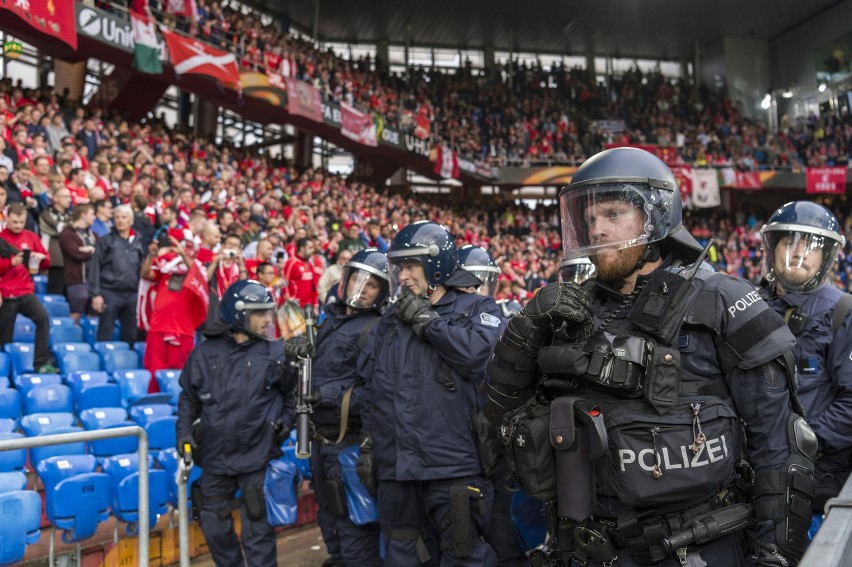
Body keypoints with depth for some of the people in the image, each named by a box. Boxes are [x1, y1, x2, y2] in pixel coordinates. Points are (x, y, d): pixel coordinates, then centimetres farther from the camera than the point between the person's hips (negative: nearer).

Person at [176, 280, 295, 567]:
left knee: (257, 533, 1)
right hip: (215, 458, 3)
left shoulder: (275, 353, -4)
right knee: (215, 528, 14)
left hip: (257, 458, -3)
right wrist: (184, 432, 1)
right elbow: (189, 398, 11)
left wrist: (286, 419, -7)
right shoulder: (205, 353, 0)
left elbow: (292, 393, 9)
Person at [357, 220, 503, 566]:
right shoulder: (390, 321, 16)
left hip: (452, 465, -5)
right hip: (395, 466, 6)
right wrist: (367, 445, 16)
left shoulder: (477, 310, 1)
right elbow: (373, 392, 20)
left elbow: (475, 352, -22)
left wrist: (424, 318, -12)